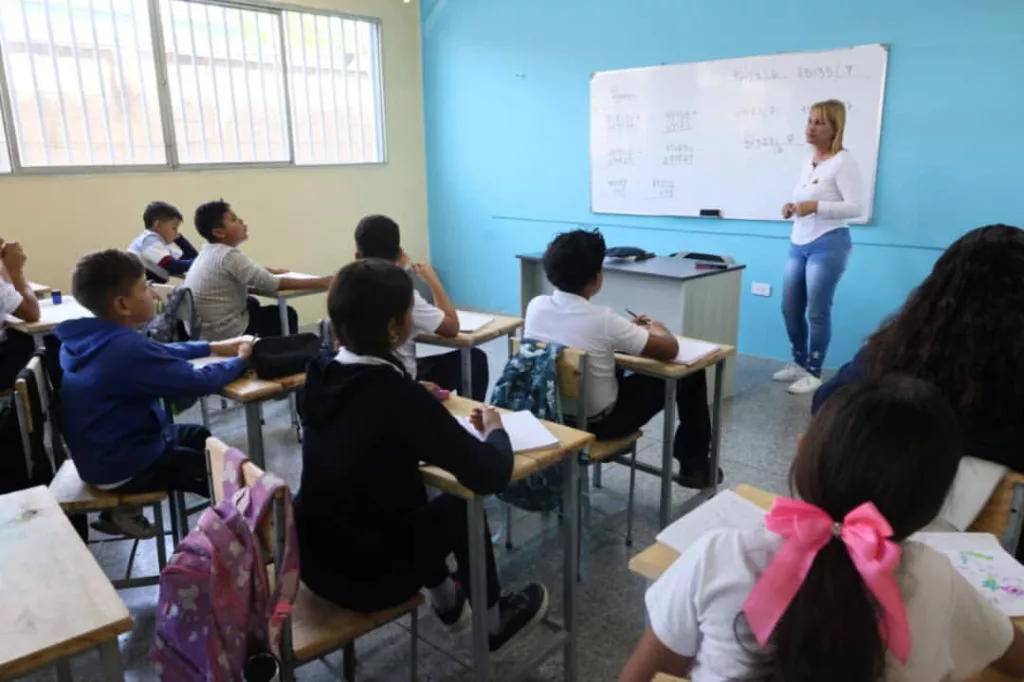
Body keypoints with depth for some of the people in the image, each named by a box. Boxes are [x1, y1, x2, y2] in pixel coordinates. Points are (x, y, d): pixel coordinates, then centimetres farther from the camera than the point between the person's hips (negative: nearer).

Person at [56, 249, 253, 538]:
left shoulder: (90, 338, -3)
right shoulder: (126, 349, -31)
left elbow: (160, 353, 11)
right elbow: (199, 382, -29)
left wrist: (215, 347, 6)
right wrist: (240, 360, -11)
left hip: (102, 451, 8)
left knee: (199, 437, 27)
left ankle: (120, 510, 25)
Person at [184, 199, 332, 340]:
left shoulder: (208, 251, 7)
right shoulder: (229, 255, -20)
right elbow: (272, 284, -25)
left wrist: (267, 270, 9)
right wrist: (321, 282, -24)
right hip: (225, 333, -9)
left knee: (251, 302, 32)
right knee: (287, 315, 8)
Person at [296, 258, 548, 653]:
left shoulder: (321, 376, -5)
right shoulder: (399, 397, -27)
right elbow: (491, 475, -24)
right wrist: (495, 431, -4)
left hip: (313, 558, 6)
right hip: (368, 577, -6)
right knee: (460, 508, 15)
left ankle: (447, 601, 47)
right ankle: (494, 622, 35)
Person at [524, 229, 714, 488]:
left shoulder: (535, 306, -11)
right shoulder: (601, 319, -29)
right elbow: (670, 350, -19)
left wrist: (628, 330, 12)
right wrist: (658, 329, 4)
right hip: (598, 423, -6)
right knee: (690, 373, 6)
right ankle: (694, 464, 25)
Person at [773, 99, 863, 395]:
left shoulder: (843, 161, -9)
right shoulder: (807, 162, 14)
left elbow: (856, 207, -17)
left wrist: (815, 206, -24)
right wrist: (793, 209, 3)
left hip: (828, 244, -8)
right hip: (798, 245, 8)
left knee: (817, 312, -3)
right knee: (790, 308, 10)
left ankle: (813, 373, 10)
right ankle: (799, 363, 27)